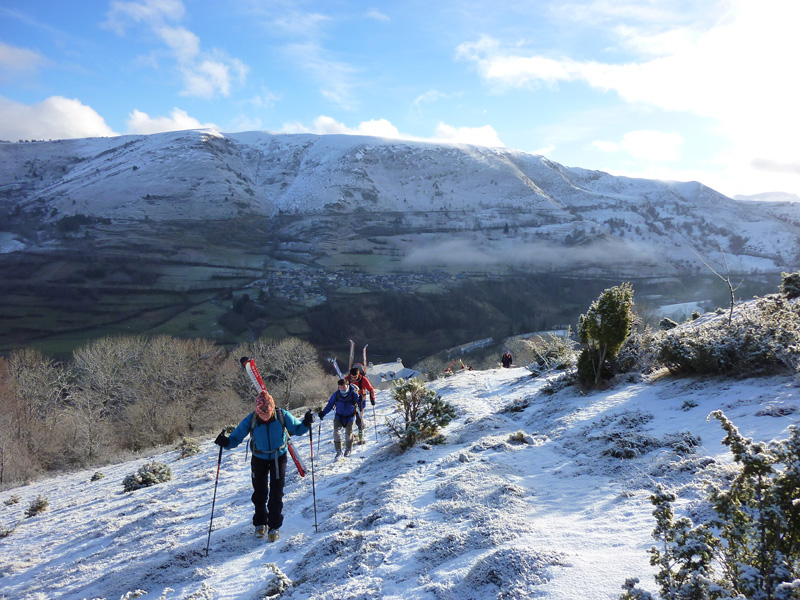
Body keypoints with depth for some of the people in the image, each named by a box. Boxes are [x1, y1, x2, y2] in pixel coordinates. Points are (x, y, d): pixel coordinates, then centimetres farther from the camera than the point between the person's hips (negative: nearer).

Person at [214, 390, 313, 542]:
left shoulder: (282, 416, -20)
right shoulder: (250, 420, -21)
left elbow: (297, 429, -8)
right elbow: (236, 437, -16)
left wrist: (306, 424, -28)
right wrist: (226, 442, -36)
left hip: (279, 457, -1)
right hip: (259, 459, 1)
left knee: (276, 494, 0)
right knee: (260, 493, 13)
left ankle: (274, 526, 16)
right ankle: (260, 523, 35)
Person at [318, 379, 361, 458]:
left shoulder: (353, 394, -19)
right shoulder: (336, 394, -13)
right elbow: (330, 405, -2)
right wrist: (323, 413, -12)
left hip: (349, 417, -1)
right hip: (339, 417, 1)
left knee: (348, 434, 12)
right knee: (336, 432, -17)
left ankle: (348, 448, 41)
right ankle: (338, 451, -5)